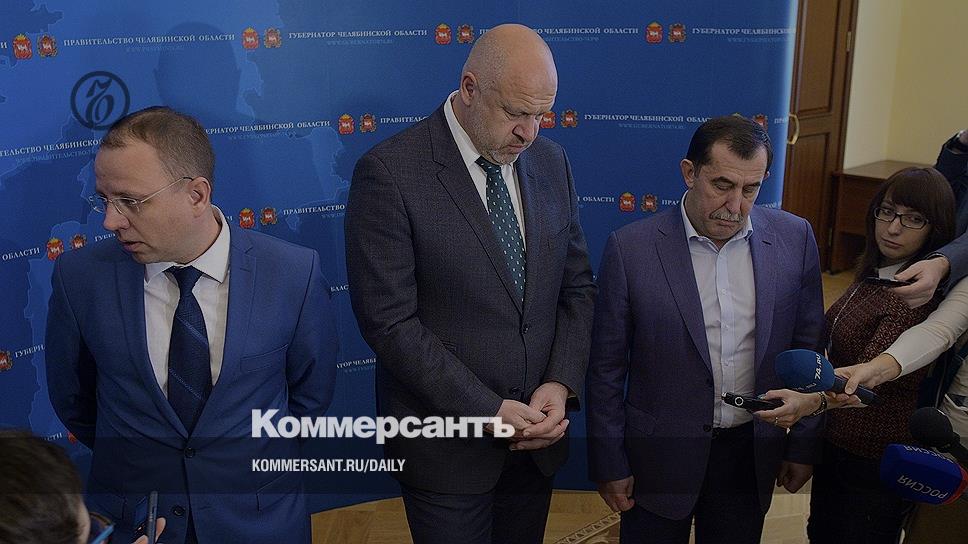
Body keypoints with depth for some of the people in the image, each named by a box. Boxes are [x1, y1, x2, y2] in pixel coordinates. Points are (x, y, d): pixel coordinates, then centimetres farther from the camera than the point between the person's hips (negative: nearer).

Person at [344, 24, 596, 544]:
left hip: (537, 435, 5)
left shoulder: (551, 161, 3)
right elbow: (389, 321, -17)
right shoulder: (389, 173, -16)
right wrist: (487, 410, -18)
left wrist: (561, 383, -8)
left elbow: (577, 285, 7)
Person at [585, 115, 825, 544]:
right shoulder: (630, 248, -13)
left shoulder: (794, 239, -5)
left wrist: (804, 445, 7)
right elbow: (606, 368, -6)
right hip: (660, 456, -2)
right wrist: (609, 464, -3)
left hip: (752, 456, 3)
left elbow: (808, 347, 5)